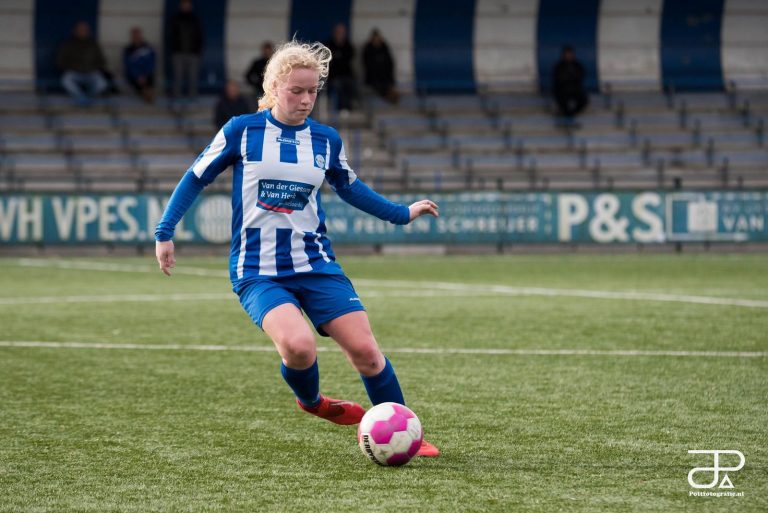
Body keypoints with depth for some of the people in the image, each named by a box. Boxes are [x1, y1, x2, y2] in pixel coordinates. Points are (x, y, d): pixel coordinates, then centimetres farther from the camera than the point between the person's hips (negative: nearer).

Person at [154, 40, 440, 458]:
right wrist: (164, 233, 3)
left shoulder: (326, 140, 7)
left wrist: (402, 213, 23)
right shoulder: (242, 130, -2)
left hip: (315, 265, 3)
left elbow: (349, 187, 25)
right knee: (298, 345, -29)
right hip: (258, 271, -3)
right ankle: (310, 402, 6)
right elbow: (196, 177, 7)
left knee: (365, 351, -9)